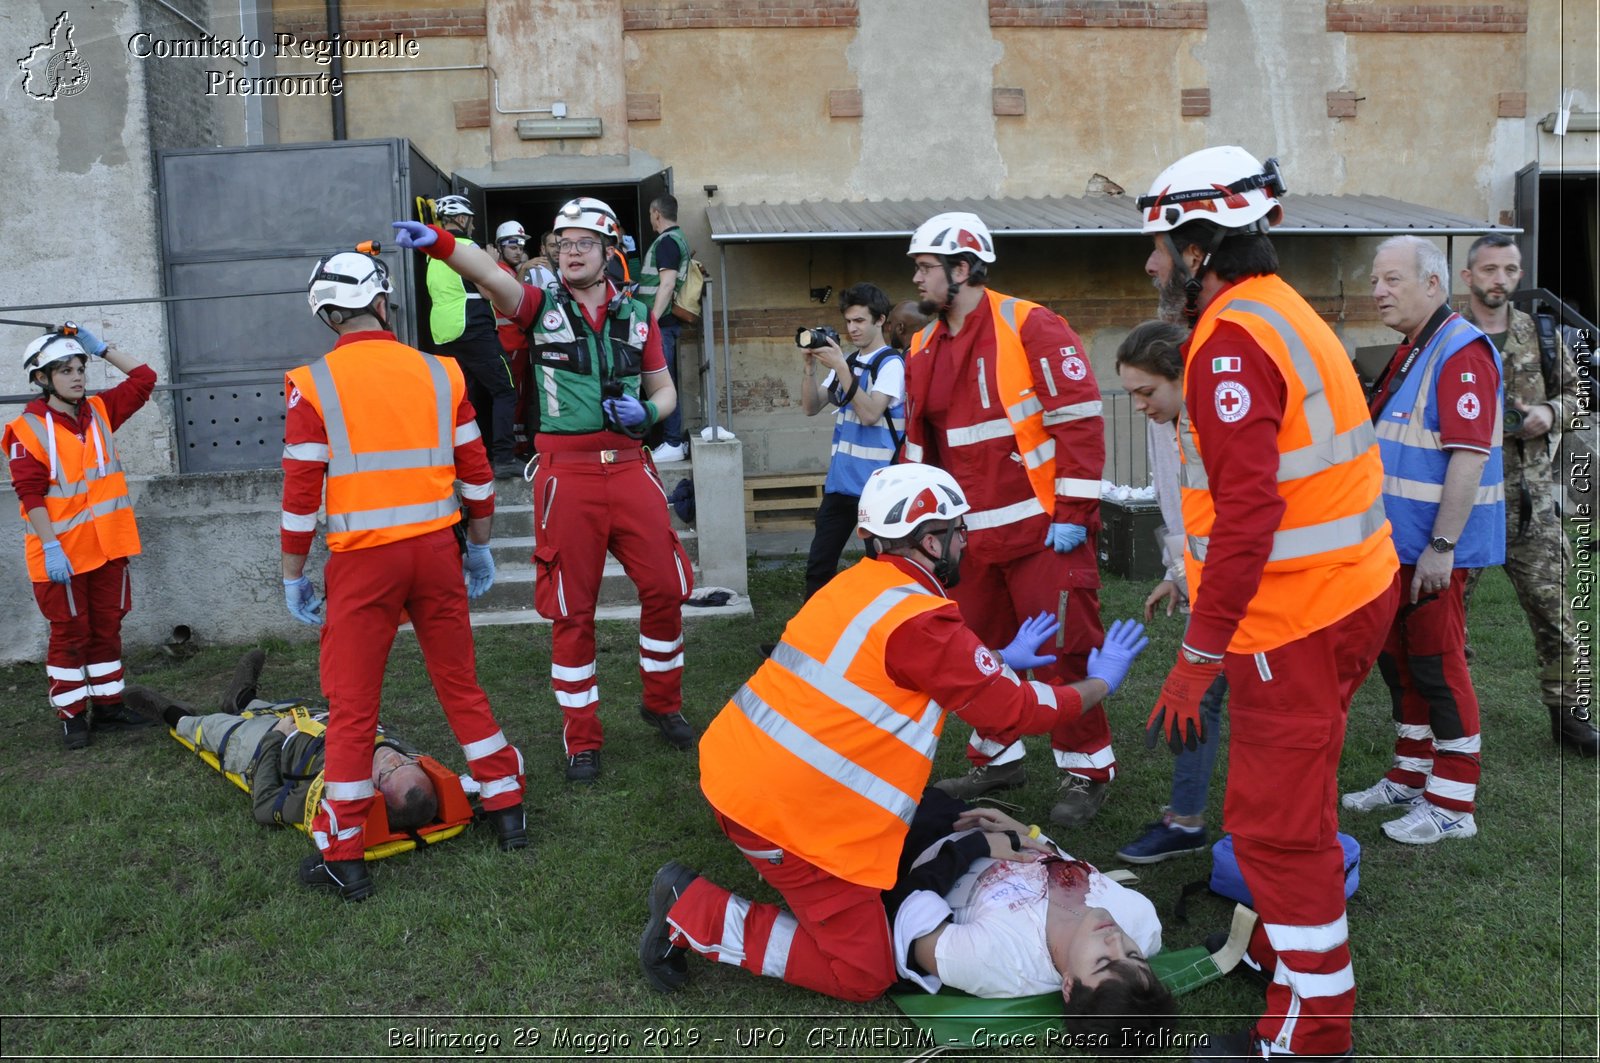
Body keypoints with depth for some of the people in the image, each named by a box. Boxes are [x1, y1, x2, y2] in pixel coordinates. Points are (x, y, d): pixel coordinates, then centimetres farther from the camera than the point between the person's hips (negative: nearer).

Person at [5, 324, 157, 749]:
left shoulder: (99, 411, 7)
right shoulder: (29, 429, -10)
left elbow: (144, 378, 13)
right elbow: (30, 494, -15)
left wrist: (102, 348, 5)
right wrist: (50, 546, -20)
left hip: (107, 548, 5)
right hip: (63, 553, -5)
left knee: (107, 629, 13)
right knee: (70, 635, 3)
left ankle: (107, 706, 24)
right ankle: (72, 717, 14)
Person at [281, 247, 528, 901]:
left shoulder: (314, 385, -5)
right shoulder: (439, 373, 4)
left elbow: (301, 495, -7)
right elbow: (475, 472, 7)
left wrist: (294, 576, 3)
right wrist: (479, 546, 18)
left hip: (363, 559, -3)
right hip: (437, 549, 3)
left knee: (352, 705, 6)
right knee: (461, 683, 17)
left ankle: (341, 856, 14)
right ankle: (507, 809, 26)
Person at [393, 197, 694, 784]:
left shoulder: (637, 314, 11)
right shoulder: (541, 305, 3)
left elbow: (664, 388, 18)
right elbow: (489, 275, -18)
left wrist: (647, 412, -5)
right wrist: (440, 244, -38)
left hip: (630, 467, 2)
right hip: (568, 475, -2)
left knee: (665, 588, 4)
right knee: (573, 610, 4)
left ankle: (662, 703, 29)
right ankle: (582, 739, 18)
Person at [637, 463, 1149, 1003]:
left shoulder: (857, 582, 7)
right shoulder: (920, 620, -17)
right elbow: (1013, 714, -7)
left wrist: (1000, 662, 32)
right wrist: (1100, 683, 8)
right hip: (786, 813, -9)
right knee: (862, 974, 4)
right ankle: (695, 914, 1)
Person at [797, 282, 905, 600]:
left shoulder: (890, 363, -6)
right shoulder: (845, 361, 15)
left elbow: (869, 414, -18)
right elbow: (811, 407, 10)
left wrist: (841, 368, -19)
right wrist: (811, 365, -4)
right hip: (839, 481, 7)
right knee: (818, 566, 8)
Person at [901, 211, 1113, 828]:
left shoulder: (1031, 327, -10)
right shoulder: (925, 349, 12)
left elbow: (1079, 419, -13)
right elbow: (919, 442, 19)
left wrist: (1071, 515, -15)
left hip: (1042, 529, -7)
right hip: (971, 535, 7)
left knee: (1062, 652, 0)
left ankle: (1087, 770, 16)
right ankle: (997, 759, 30)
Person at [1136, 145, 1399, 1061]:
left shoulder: (1234, 341, -19)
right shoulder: (1286, 313, 13)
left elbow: (1247, 514, -26)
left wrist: (1199, 655, -22)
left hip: (1298, 615, -10)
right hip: (1349, 587, 11)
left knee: (1278, 821, 1)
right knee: (1296, 798, 24)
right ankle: (1283, 947, 43)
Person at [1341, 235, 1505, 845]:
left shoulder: (1461, 352, -17)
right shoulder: (1410, 351, 14)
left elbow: (1470, 455, -23)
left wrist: (1441, 546, -25)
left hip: (1435, 549, -9)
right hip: (1398, 543, 10)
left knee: (1438, 667, -1)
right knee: (1399, 660, 16)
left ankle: (1452, 806, 11)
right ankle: (1412, 779, 30)